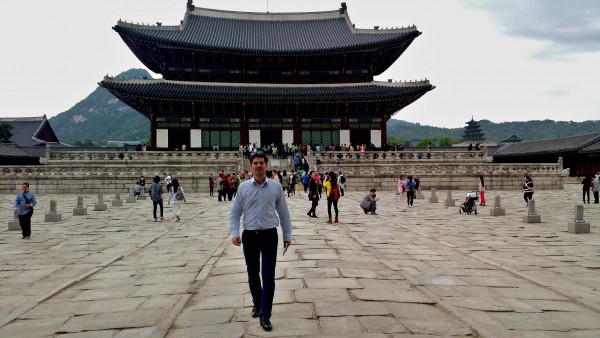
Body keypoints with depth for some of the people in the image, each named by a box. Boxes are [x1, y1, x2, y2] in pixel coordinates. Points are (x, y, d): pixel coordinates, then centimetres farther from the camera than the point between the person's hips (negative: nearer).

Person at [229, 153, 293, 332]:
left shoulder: (276, 187, -1)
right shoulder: (243, 187, 0)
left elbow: (283, 212, 5)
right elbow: (235, 213, 3)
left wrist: (287, 235, 7)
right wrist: (234, 233, -9)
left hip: (269, 235, -1)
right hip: (249, 235, 1)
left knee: (268, 276, -2)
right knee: (253, 275, 14)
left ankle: (265, 316, 7)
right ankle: (257, 304, 38)